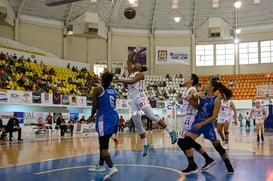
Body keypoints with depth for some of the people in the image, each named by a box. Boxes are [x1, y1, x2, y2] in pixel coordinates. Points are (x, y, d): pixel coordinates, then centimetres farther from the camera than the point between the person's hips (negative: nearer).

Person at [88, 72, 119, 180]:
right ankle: (101, 165, 32)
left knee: (103, 146, -9)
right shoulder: (113, 90, 12)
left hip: (104, 118, -7)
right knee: (103, 142, 22)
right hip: (114, 117, 7)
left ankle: (112, 167, -27)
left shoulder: (97, 90, -6)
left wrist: (92, 115, 12)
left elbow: (95, 107, -7)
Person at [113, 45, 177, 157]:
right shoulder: (131, 72, 24)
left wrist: (118, 81, -13)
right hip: (133, 100, 7)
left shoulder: (140, 74, 2)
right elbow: (128, 61, 30)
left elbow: (132, 81, -14)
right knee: (137, 123, 1)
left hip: (140, 97, -7)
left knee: (152, 116, -16)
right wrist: (135, 51, 29)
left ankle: (171, 132, -10)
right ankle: (146, 146, 5)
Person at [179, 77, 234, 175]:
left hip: (208, 124, -4)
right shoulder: (202, 95, 1)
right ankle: (192, 166, -4)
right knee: (186, 140, -14)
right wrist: (195, 96, -11)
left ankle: (229, 167, 26)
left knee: (217, 146, 5)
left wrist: (201, 124, -19)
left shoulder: (216, 100, -11)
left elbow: (214, 117, -14)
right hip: (197, 121, 4)